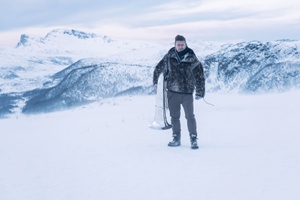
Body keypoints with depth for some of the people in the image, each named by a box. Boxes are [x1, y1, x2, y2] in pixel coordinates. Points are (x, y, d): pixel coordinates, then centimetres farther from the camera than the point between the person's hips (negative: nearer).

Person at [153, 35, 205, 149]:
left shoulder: (192, 59, -7)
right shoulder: (170, 56, 1)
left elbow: (200, 76, -4)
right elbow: (159, 68, 16)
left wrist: (199, 92, -6)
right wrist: (156, 81, 17)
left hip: (187, 93, -3)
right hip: (172, 92, 3)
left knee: (190, 117, -3)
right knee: (174, 116, 9)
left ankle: (193, 139, 7)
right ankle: (176, 139, 19)